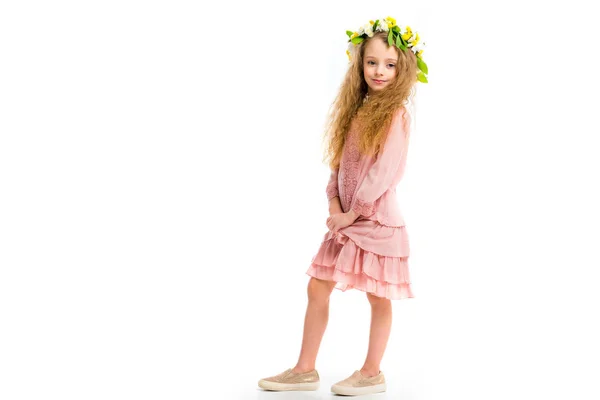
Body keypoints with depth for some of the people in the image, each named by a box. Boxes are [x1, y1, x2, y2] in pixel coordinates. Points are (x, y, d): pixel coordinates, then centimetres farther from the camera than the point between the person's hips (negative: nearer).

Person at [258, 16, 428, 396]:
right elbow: (338, 163, 8)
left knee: (378, 297, 5)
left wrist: (353, 212, -14)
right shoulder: (356, 111, 11)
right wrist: (335, 207, -6)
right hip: (347, 217, 8)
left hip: (378, 217, -7)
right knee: (317, 288, 8)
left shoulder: (395, 114, -11)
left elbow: (385, 172, -18)